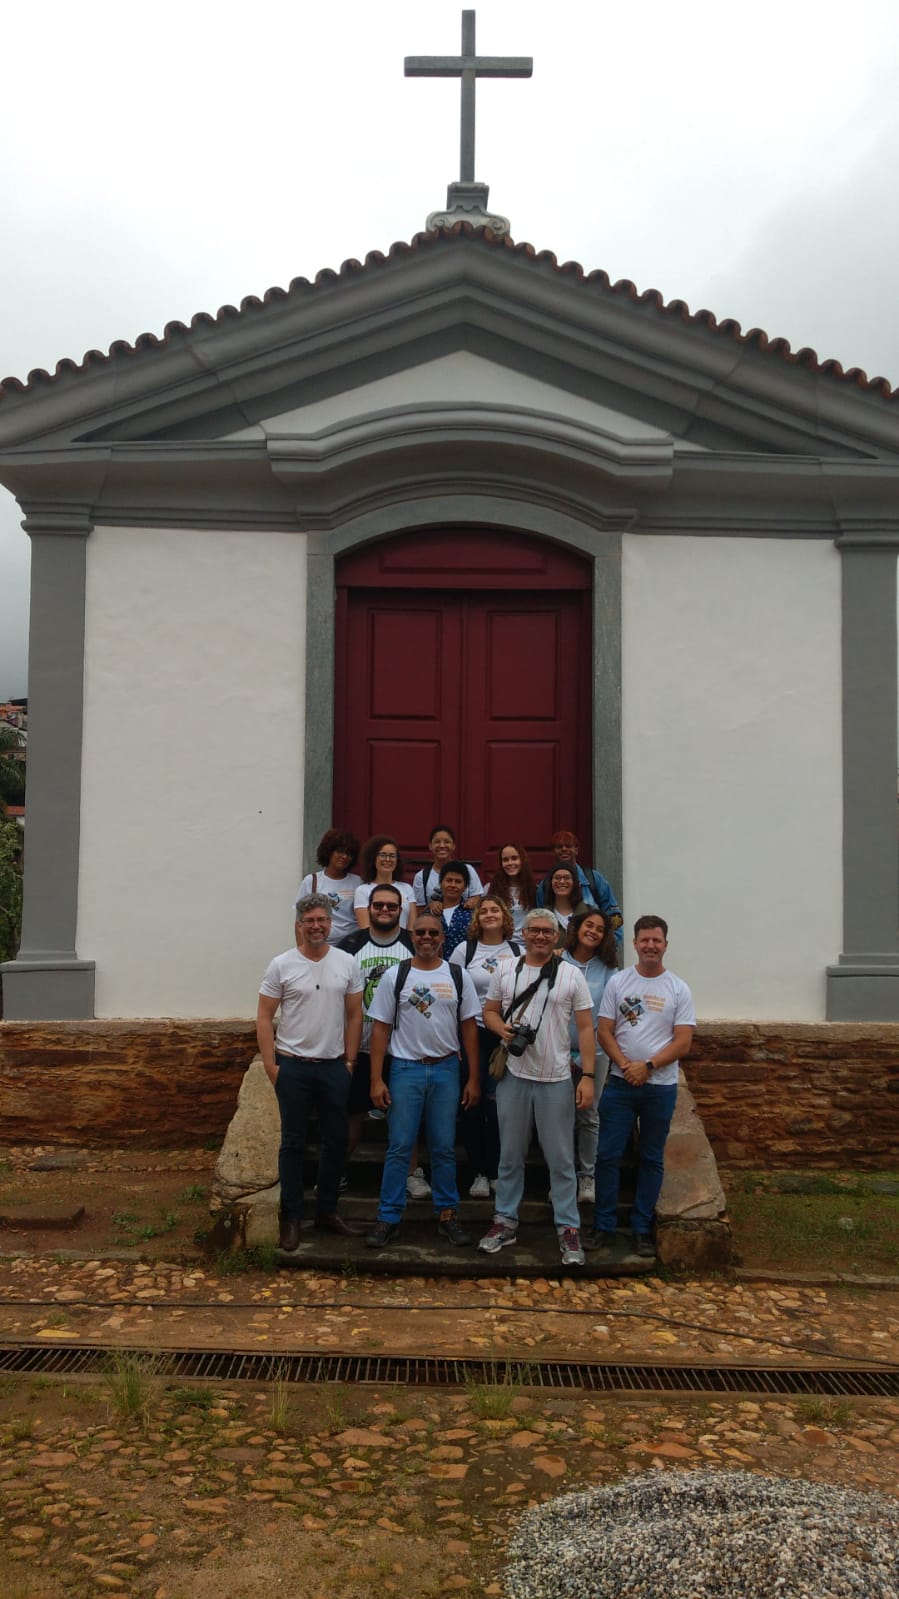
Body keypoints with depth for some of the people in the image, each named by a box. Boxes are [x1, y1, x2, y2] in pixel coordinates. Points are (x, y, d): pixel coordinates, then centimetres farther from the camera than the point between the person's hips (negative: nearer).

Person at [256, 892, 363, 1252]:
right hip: (293, 1066, -3)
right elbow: (264, 1017, -4)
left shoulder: (346, 963, 1)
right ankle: (291, 1217, 16)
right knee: (293, 1142, 6)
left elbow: (354, 1014, 6)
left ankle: (327, 1210, 26)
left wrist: (349, 1060, 3)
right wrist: (270, 1065, -9)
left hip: (334, 1067, 3)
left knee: (336, 1141, 10)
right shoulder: (281, 965, -6)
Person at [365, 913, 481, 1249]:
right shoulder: (395, 976, 0)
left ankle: (447, 1214, 19)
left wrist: (473, 1079, 2)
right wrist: (376, 1080, -6)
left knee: (444, 1147, 9)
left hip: (446, 1070, 1)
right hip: (405, 1069, -1)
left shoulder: (458, 977, 4)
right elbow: (381, 1029, 0)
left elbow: (469, 1028, 5)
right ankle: (389, 1218, 9)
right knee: (399, 1147, 0)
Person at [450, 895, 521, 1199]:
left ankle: (496, 1172, 15)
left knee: (499, 1106, 0)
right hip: (472, 1034, 0)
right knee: (473, 1105, 1)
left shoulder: (518, 952, 6)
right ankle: (479, 1172, 13)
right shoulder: (464, 950, 3)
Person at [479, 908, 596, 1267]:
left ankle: (568, 1228, 14)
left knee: (561, 1159, 4)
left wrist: (588, 1076, -8)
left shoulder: (571, 975, -2)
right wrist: (502, 1028, -12)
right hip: (514, 1076, 2)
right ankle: (505, 1221, 24)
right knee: (510, 1155, 12)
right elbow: (489, 1011, 12)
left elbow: (585, 1028, -2)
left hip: (556, 1080, -2)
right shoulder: (505, 970, 4)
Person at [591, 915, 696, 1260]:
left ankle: (642, 1228, 21)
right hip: (620, 1083, 0)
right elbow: (604, 1032, -1)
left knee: (651, 1159, 10)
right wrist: (626, 1066, -15)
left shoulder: (678, 990, 0)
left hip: (661, 1086, 0)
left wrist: (647, 1066, -16)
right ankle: (604, 1228, 11)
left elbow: (683, 1043, -6)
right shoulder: (617, 982, 1)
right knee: (608, 1156, 0)